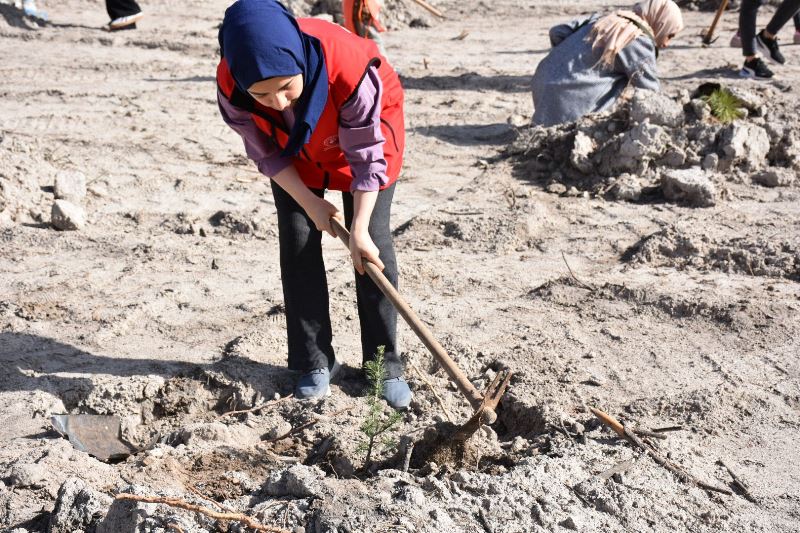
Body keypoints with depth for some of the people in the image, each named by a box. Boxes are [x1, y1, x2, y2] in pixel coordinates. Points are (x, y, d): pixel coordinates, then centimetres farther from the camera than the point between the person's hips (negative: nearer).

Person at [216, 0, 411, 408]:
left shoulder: (349, 67, -43)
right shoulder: (231, 87, -33)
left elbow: (367, 156, -29)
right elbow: (265, 153, -14)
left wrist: (359, 230, -27)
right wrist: (310, 203, -15)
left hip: (364, 128, -2)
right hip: (294, 151, 3)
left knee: (374, 243, -7)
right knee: (298, 244, -4)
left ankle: (385, 364, 3)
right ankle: (315, 362, 8)